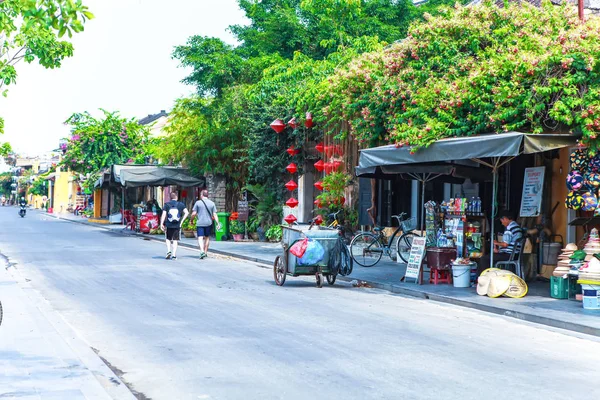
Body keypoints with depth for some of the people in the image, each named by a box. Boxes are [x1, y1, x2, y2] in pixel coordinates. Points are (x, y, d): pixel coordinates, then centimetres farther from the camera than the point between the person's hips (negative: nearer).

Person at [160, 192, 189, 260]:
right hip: (177, 225, 0)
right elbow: (186, 212, -5)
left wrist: (161, 224, -4)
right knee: (175, 240, 7)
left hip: (169, 225, 0)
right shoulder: (181, 204, 3)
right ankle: (174, 255, 2)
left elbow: (164, 214, -6)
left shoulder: (166, 204, 1)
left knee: (168, 239, 16)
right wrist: (182, 221, 1)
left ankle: (169, 251, -3)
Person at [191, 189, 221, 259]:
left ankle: (202, 251, -24)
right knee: (207, 237, 16)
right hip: (209, 223, 3)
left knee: (200, 238, -5)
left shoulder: (198, 203, -2)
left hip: (200, 223, -3)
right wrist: (218, 223, 0)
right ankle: (205, 252, 22)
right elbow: (214, 215, -1)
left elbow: (194, 214, -4)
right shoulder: (212, 203, 4)